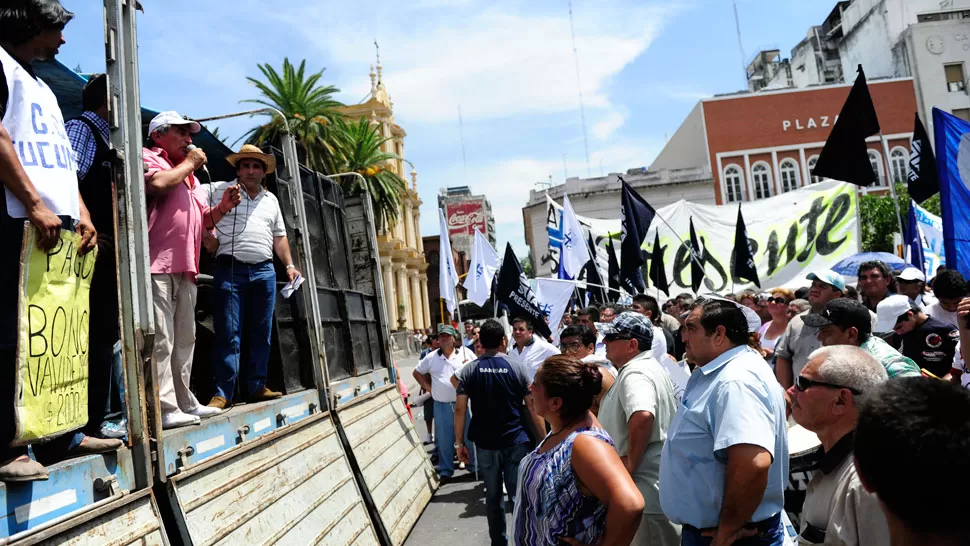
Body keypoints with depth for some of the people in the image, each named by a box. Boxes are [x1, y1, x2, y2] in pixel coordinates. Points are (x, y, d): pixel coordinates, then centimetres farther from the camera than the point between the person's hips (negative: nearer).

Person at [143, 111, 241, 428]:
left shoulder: (188, 176, 28)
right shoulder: (147, 158, 3)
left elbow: (202, 220, 27)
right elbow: (159, 183, -19)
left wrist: (223, 207, 8)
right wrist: (189, 164, -3)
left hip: (185, 269, 9)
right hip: (157, 266, -9)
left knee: (184, 339, 12)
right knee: (160, 340, -11)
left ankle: (184, 401, 20)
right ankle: (164, 409, -11)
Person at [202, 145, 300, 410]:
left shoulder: (271, 200, 20)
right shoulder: (218, 189, 7)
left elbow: (279, 237, 22)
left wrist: (289, 265, 14)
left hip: (264, 271, 5)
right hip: (230, 270, -4)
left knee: (261, 333, 7)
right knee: (228, 334, -5)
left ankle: (255, 386, 15)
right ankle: (223, 392, -1)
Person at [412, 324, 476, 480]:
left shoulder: (466, 353, -2)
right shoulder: (431, 357, 4)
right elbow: (416, 372, 15)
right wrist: (428, 387, 7)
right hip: (442, 406, 2)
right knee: (444, 440, 10)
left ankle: (476, 466, 22)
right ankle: (445, 471, 22)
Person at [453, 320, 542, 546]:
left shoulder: (468, 371, -2)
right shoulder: (517, 369, -6)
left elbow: (460, 409, -5)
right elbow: (533, 408, -4)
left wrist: (459, 443, 3)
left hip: (485, 444, 2)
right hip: (516, 442, -2)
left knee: (493, 496, 14)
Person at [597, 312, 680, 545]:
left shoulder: (634, 373, -19)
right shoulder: (649, 367, 14)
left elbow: (642, 415, -38)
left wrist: (630, 463, -27)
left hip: (645, 484, -11)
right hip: (657, 482, 11)